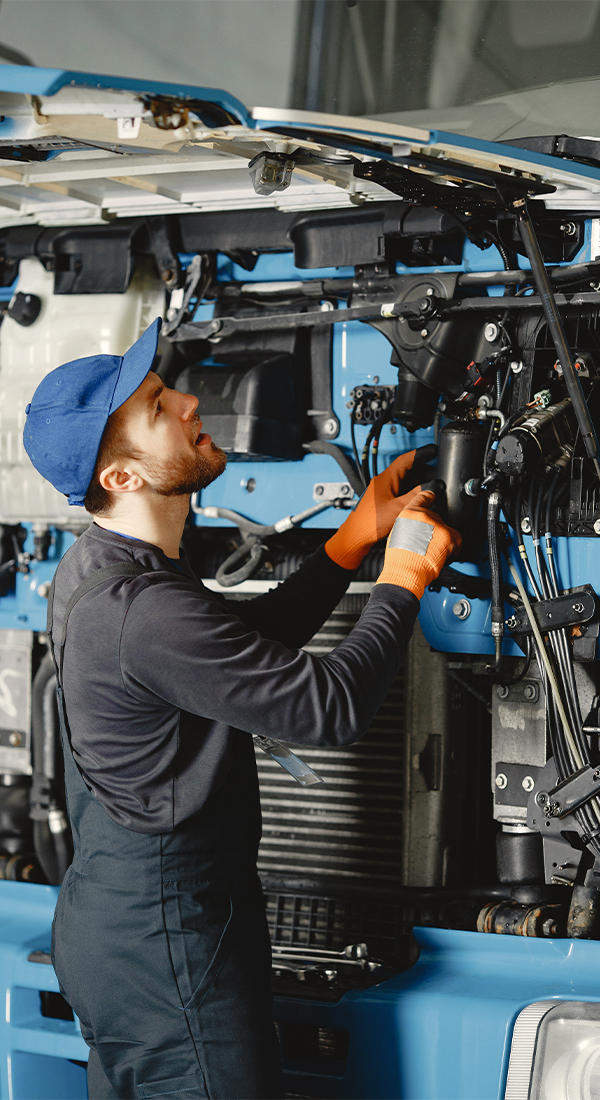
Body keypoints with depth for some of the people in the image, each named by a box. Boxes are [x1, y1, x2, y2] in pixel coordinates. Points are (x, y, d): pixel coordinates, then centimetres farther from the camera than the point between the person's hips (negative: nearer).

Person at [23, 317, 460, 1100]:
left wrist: (356, 538, 12)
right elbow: (333, 707, -23)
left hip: (106, 912, 10)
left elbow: (251, 643, 17)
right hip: (167, 944, -10)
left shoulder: (93, 570, 6)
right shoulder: (144, 610, -27)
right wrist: (406, 575, -9)